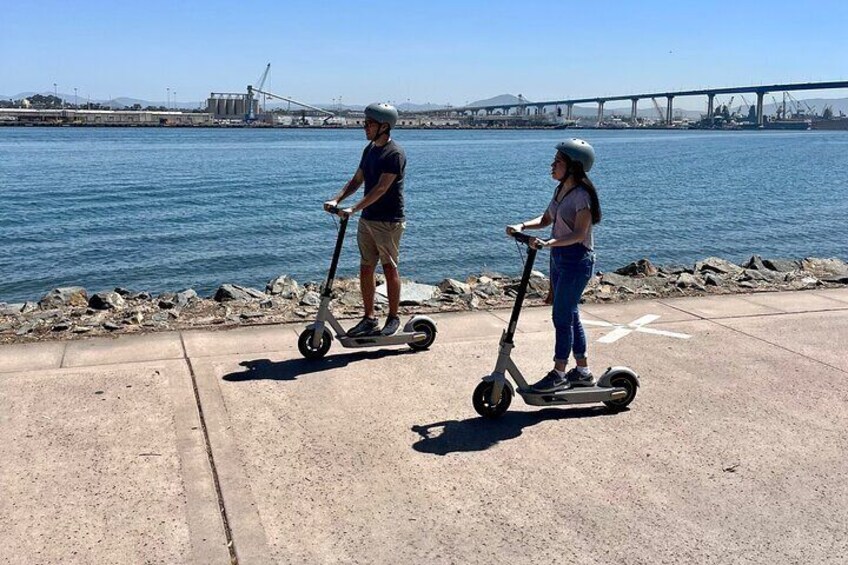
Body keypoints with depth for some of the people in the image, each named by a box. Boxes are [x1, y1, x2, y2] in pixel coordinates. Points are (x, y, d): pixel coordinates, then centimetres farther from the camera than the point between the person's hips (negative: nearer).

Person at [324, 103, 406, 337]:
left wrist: (353, 209, -28)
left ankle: (393, 318, 12)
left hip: (388, 221, -8)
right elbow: (357, 180, 16)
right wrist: (336, 200, 0)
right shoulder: (370, 149, 12)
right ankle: (369, 318, 18)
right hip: (367, 219, 8)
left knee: (390, 269, 1)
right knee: (365, 269, 8)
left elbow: (381, 188, -22)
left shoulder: (395, 153, -14)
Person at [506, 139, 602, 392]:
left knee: (562, 317, -4)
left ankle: (559, 375, 6)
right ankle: (583, 371, 24)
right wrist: (521, 226, -2)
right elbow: (546, 219, 14)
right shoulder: (561, 190, 10)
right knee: (569, 315, 14)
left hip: (577, 260, -9)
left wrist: (548, 243, -34)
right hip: (559, 257, 9)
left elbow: (579, 234, -23)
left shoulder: (582, 195, -18)